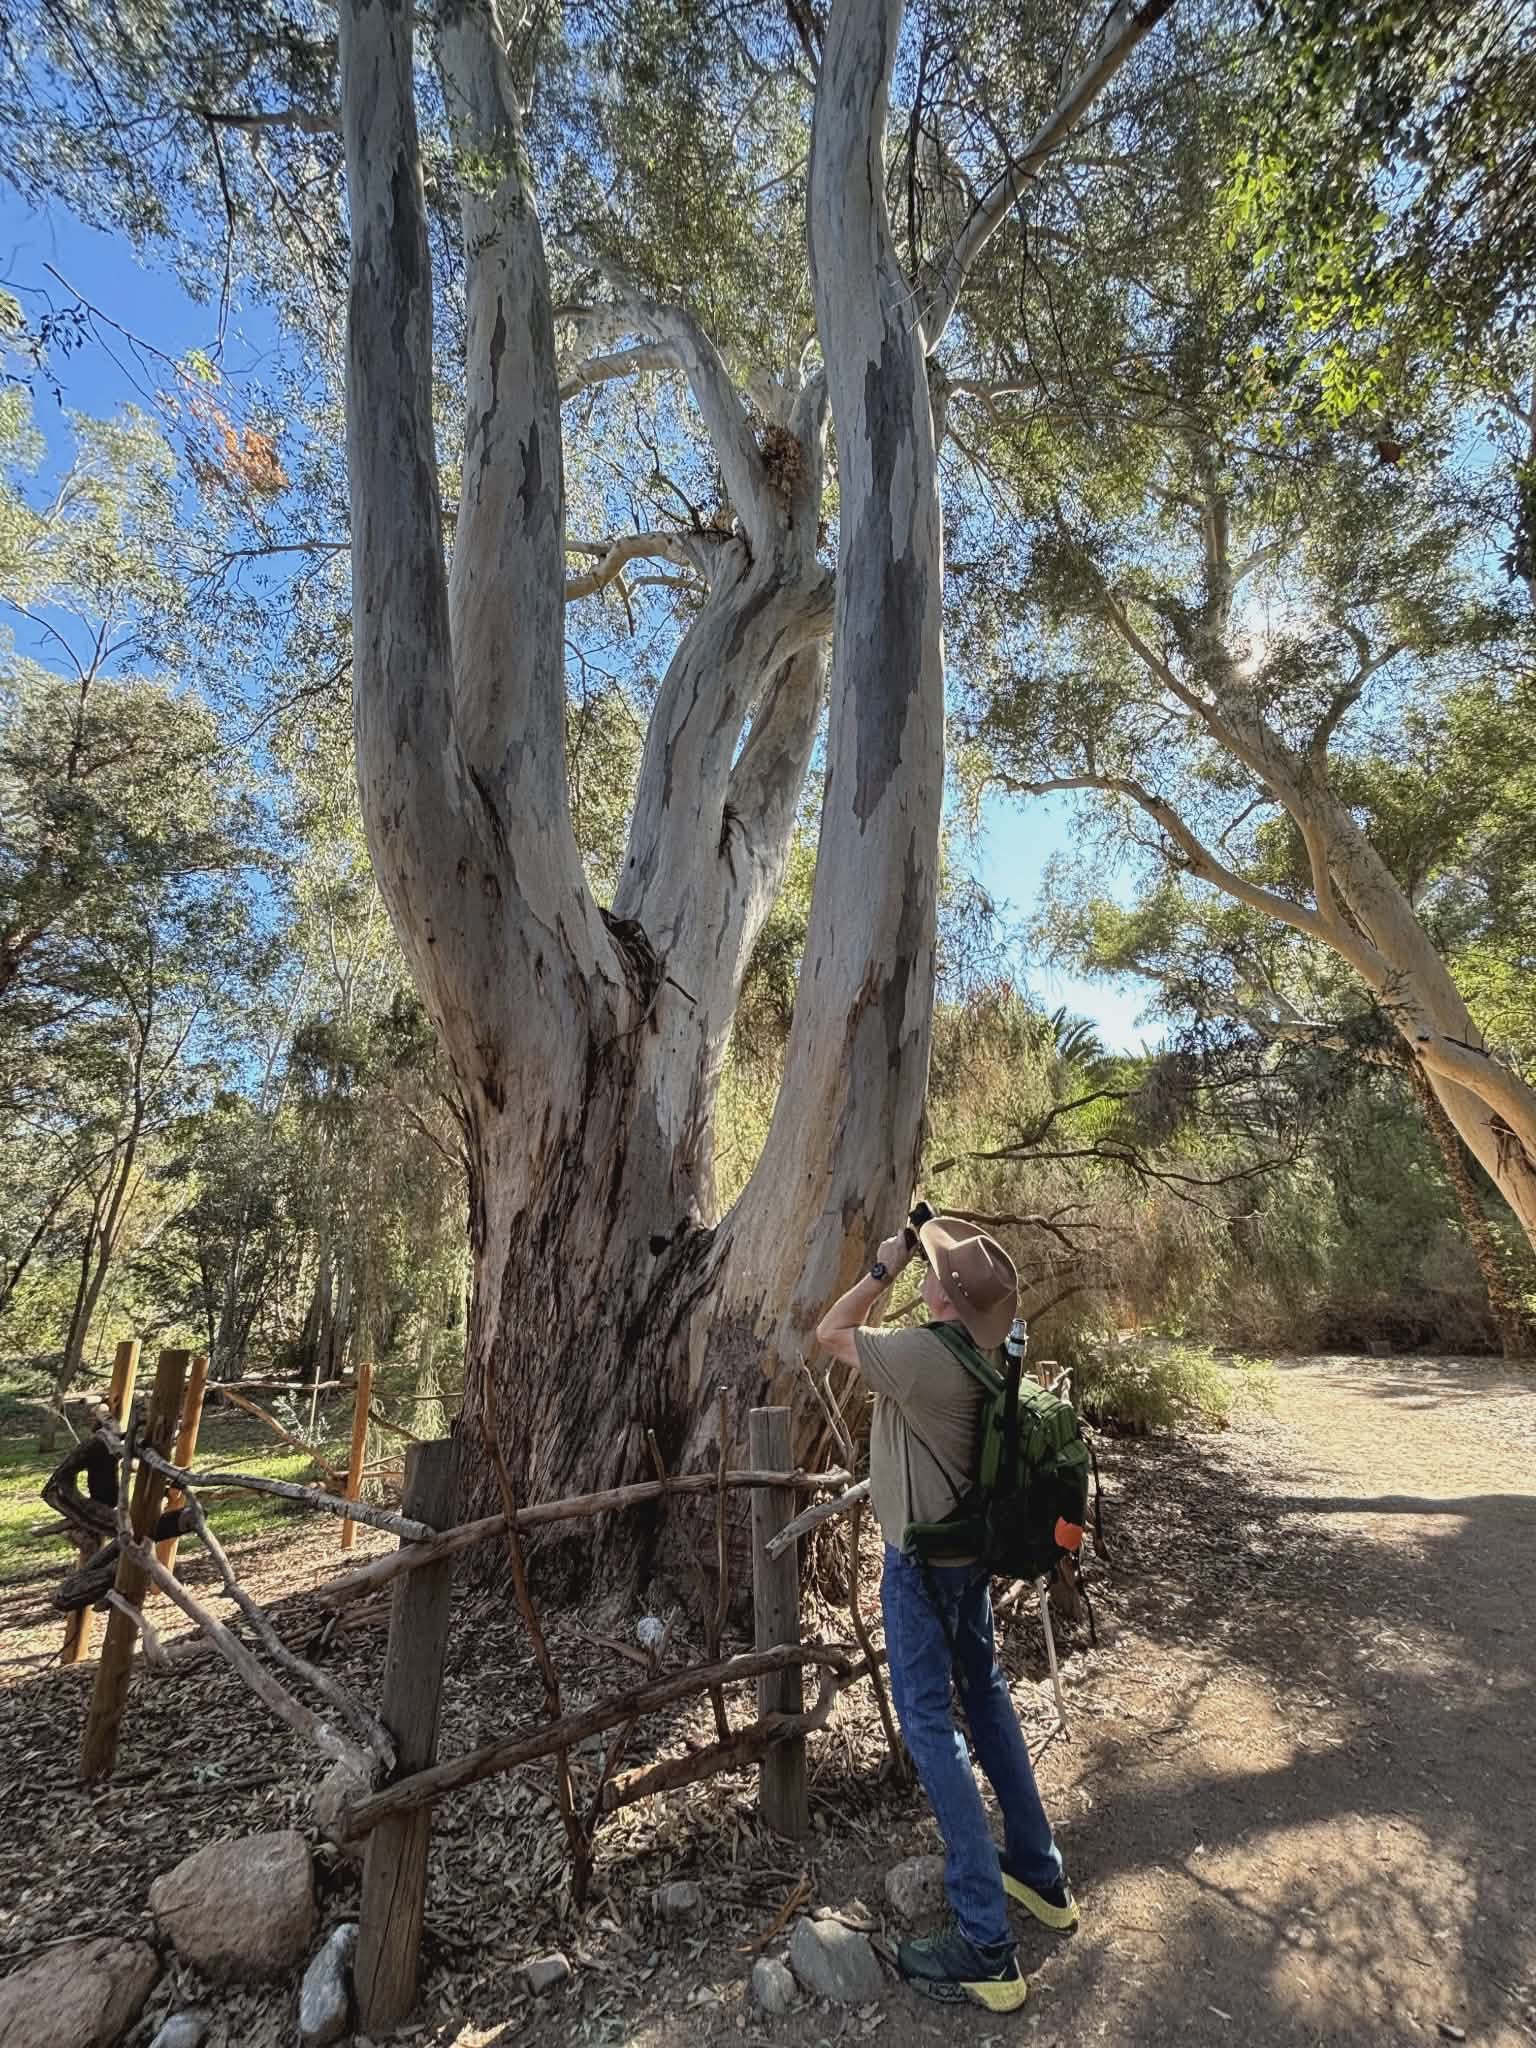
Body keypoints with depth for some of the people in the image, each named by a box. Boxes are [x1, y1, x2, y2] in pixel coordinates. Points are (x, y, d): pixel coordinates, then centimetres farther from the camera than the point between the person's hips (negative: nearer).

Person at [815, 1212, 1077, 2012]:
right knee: (986, 1696, 23)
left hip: (923, 1558, -8)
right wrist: (899, 1270, 7)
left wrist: (883, 1267, -11)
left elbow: (829, 1333, -14)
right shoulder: (984, 1351, -4)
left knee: (930, 1723, 3)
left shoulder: (920, 1355, -29)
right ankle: (1040, 1873, 37)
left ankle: (984, 1947, 11)